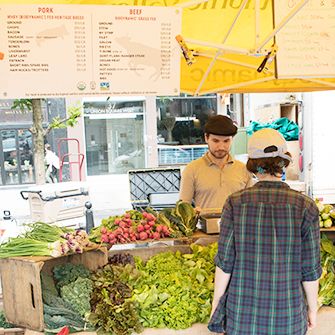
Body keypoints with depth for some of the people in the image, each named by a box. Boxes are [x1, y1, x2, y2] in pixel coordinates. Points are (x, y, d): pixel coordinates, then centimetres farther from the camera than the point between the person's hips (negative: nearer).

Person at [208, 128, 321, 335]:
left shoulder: (235, 203, -10)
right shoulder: (305, 207, -11)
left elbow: (225, 262, -7)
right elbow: (310, 269, -6)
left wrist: (216, 304, 5)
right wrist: (313, 309, 9)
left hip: (242, 313, 0)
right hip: (287, 317, 0)